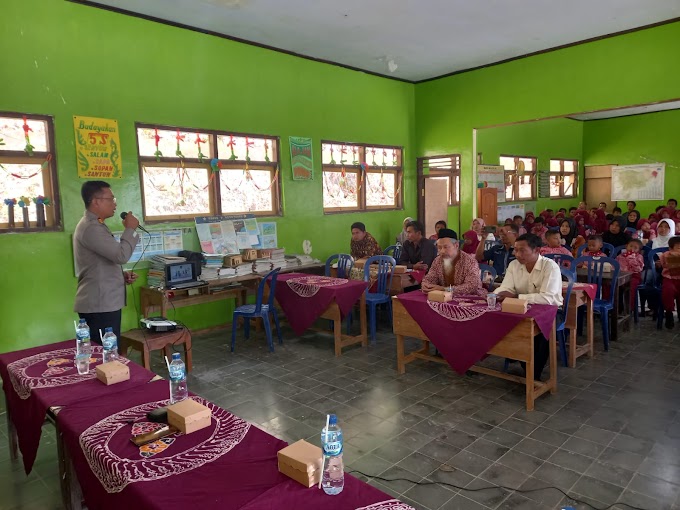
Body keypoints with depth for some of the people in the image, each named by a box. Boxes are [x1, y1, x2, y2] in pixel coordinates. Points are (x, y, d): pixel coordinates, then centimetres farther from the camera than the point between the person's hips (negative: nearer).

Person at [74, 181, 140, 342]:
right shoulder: (90, 228, -17)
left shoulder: (95, 225, 18)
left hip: (104, 303, 10)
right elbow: (121, 255, -24)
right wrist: (130, 229, -10)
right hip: (99, 305, -10)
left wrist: (122, 274, 8)